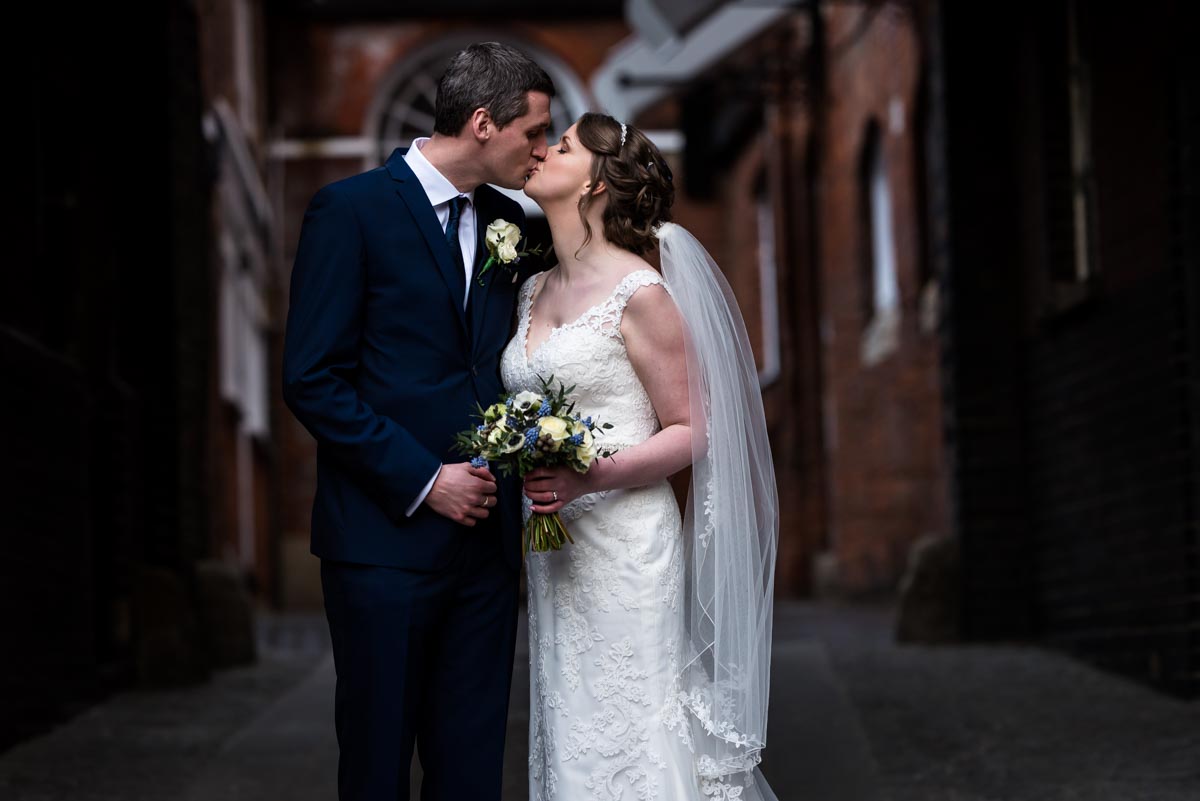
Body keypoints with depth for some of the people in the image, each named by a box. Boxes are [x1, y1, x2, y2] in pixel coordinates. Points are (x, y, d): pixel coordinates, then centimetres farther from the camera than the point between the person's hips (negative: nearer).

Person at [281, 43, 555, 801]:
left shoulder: (508, 221, 11)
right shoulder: (352, 209, -7)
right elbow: (313, 380, -11)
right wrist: (421, 480, -14)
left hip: (485, 534, 5)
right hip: (387, 535, -5)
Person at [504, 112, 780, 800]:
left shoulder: (639, 293, -9)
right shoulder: (535, 290, 13)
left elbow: (691, 432, -8)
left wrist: (589, 477, -20)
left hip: (624, 544, -7)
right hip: (554, 554, 7)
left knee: (629, 743, -4)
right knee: (569, 736, 9)